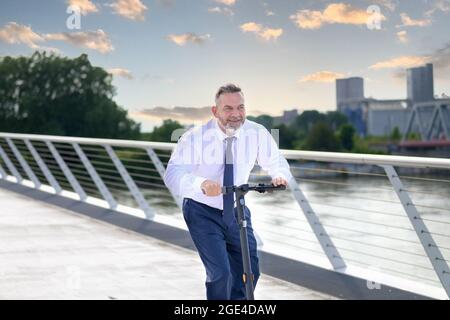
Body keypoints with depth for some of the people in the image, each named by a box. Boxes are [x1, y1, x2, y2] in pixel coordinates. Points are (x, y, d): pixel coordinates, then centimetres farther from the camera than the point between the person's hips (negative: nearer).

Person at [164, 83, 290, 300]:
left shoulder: (257, 133, -12)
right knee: (220, 272, -15)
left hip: (236, 210, 4)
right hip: (203, 211, -4)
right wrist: (202, 184, -56)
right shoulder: (195, 138, -23)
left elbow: (276, 161, -2)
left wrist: (279, 175, -28)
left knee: (250, 270, 7)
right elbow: (173, 174, -35)